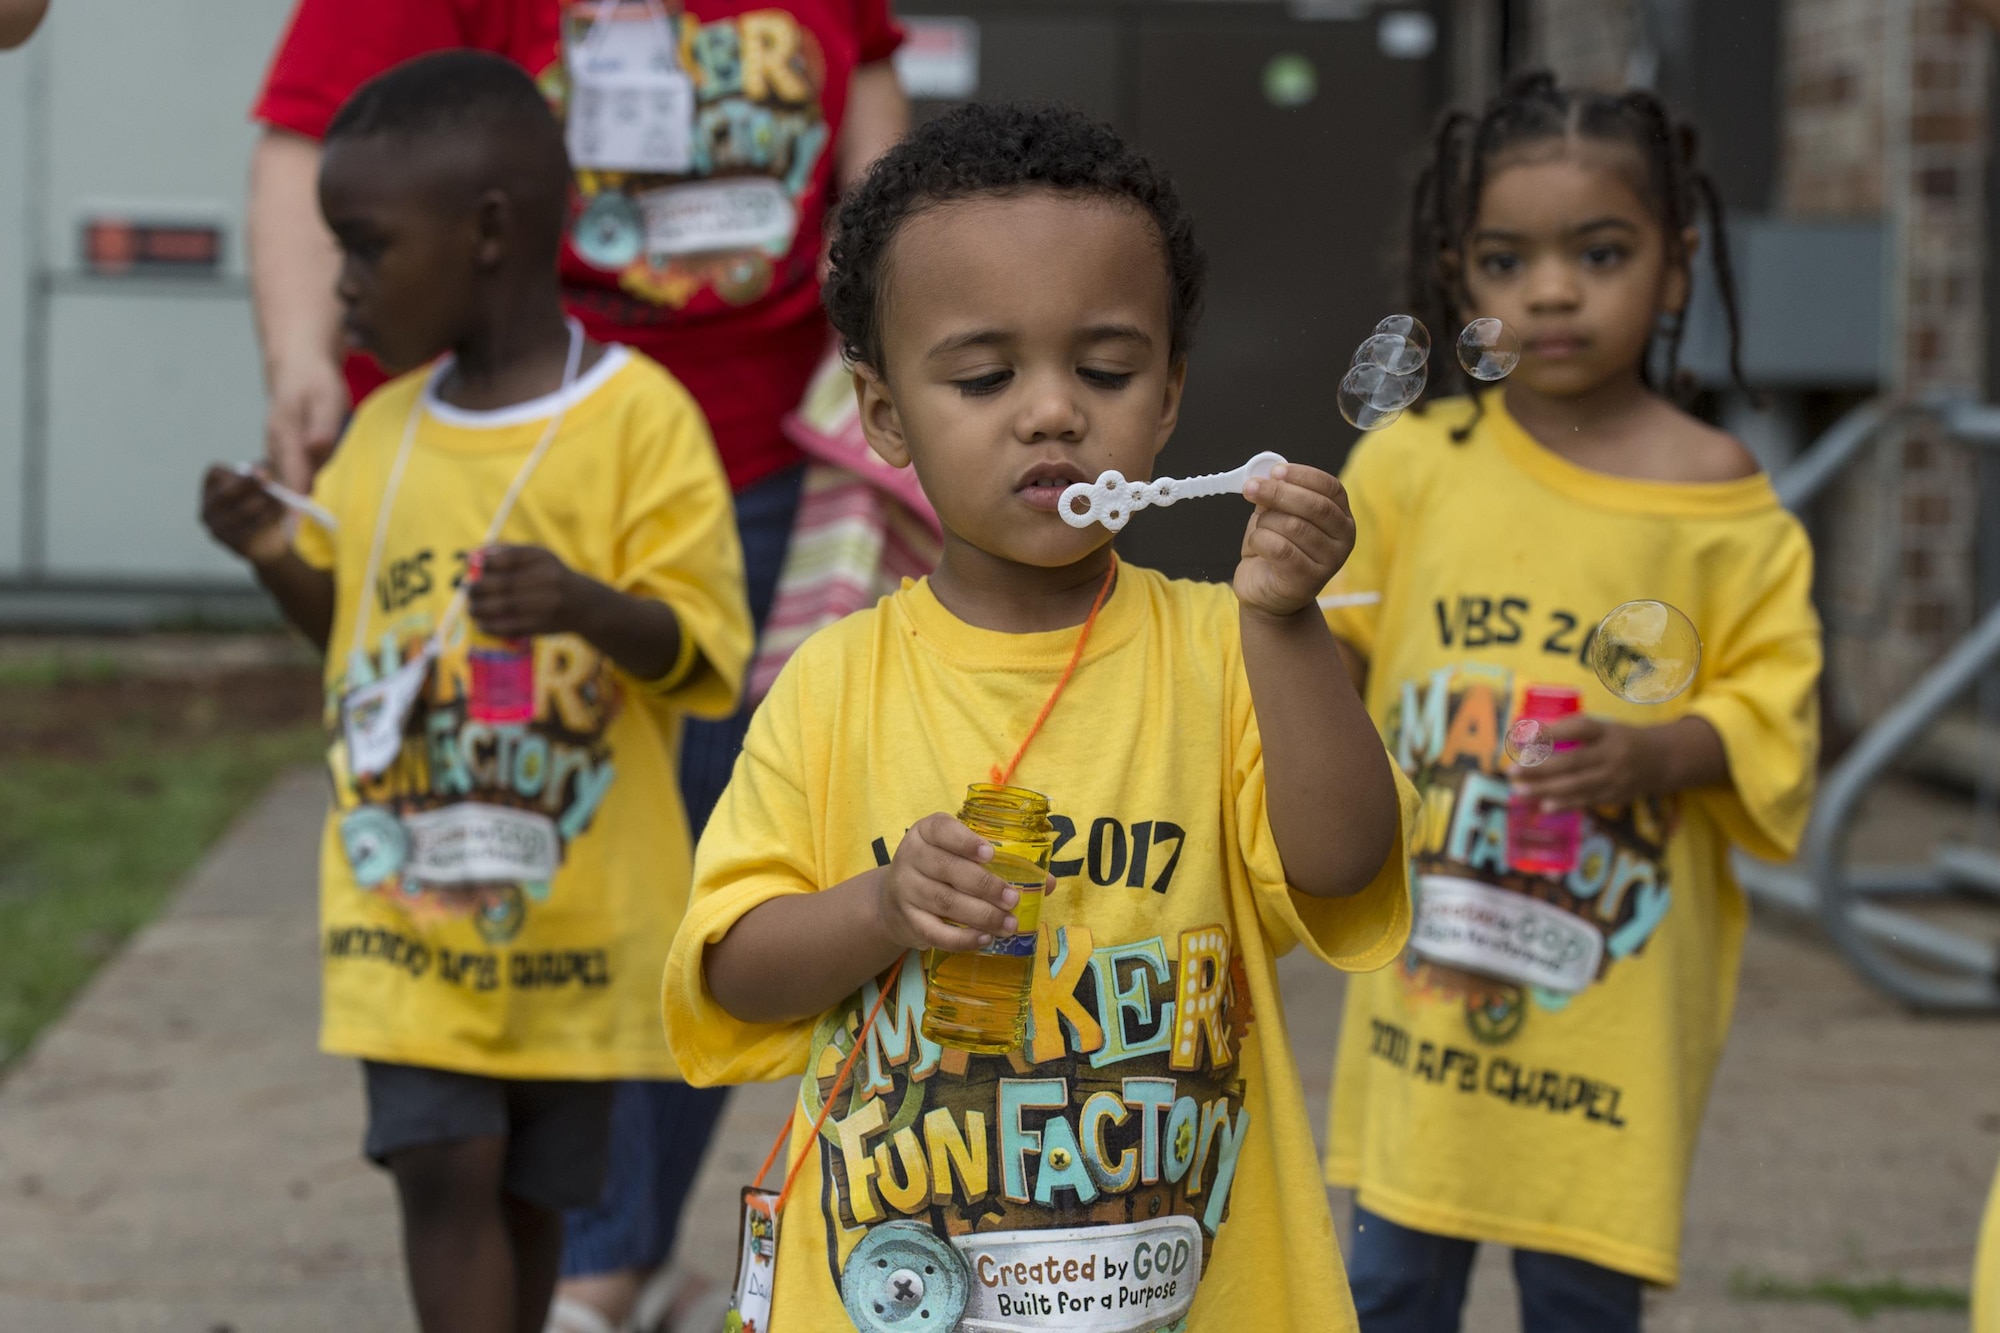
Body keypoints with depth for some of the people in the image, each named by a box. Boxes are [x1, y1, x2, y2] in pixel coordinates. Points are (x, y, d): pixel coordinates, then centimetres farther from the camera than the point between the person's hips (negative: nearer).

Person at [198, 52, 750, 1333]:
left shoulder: (639, 417, -10)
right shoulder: (386, 428, 8)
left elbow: (706, 648, -12)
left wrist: (587, 605, -31)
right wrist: (279, 561, 0)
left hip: (574, 904, -3)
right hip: (408, 893, 3)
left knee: (530, 1189, 9)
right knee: (445, 1168, -7)